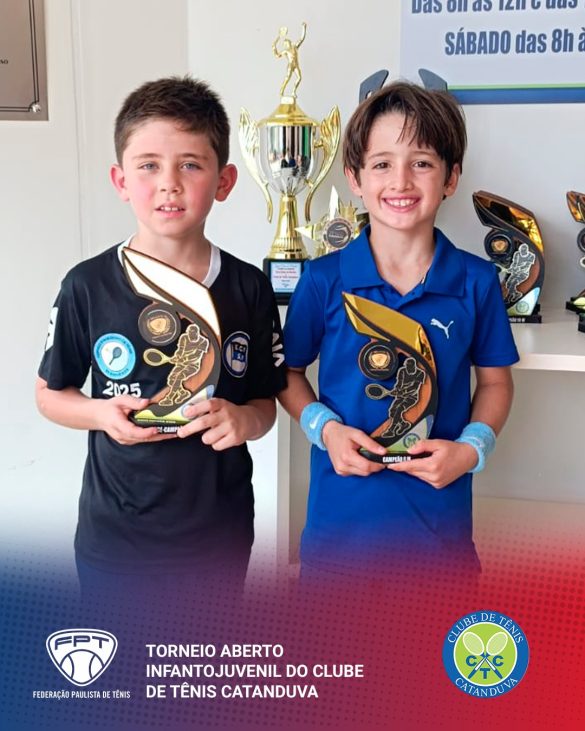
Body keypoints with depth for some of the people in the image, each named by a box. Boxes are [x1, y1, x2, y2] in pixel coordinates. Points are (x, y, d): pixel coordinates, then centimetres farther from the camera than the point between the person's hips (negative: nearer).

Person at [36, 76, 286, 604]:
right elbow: (50, 393, 1)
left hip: (219, 535, 1)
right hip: (114, 540, -1)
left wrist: (245, 420, -20)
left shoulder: (248, 288, -8)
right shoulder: (88, 286, -10)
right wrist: (99, 413, -18)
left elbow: (267, 398, 1)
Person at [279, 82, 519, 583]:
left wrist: (471, 447, -9)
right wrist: (324, 428, -12)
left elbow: (495, 379, 7)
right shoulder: (324, 280, -7)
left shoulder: (476, 282, -5)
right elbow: (289, 371, 5)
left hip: (440, 513, 1)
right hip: (342, 516, 0)